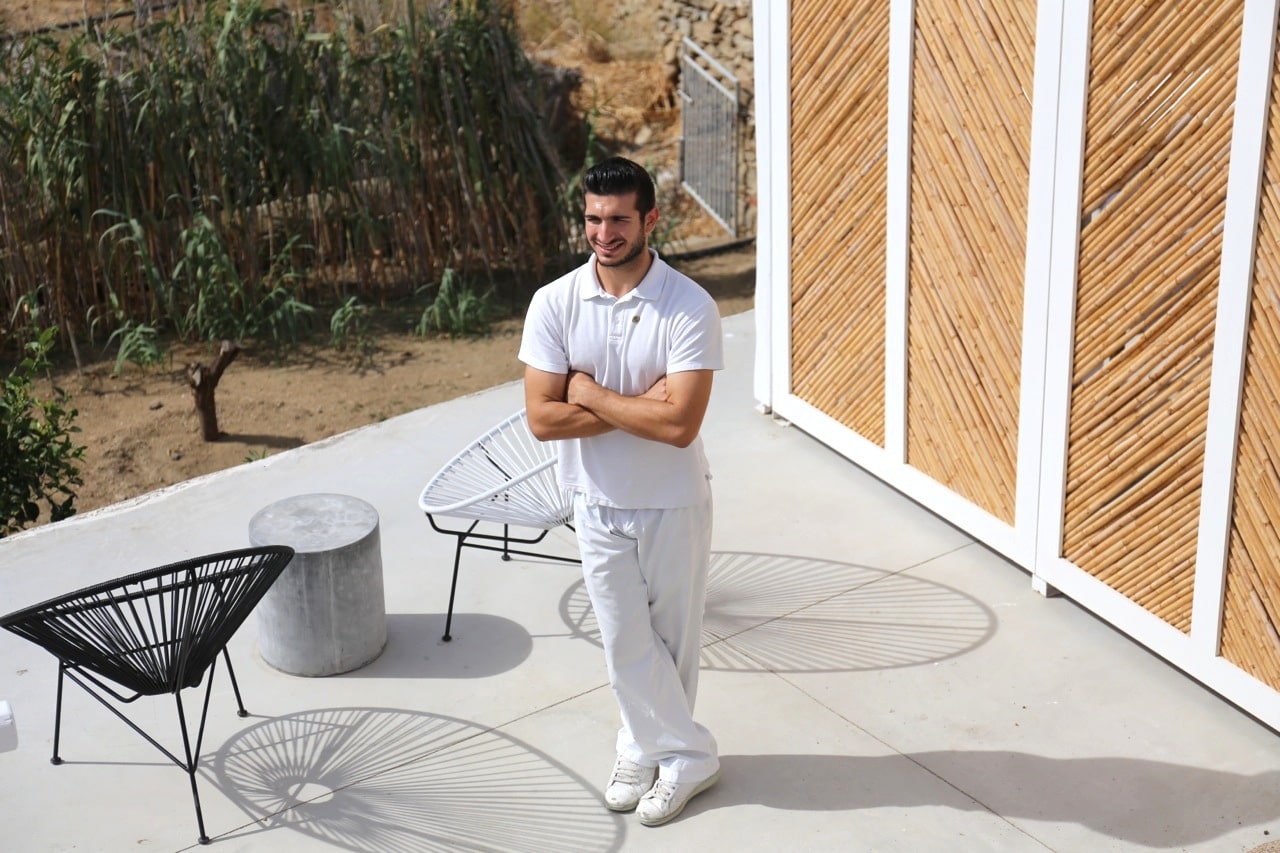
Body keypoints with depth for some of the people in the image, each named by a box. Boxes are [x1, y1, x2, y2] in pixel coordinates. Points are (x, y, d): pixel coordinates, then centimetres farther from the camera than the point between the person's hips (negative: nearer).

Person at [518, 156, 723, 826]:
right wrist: (639, 406, -21)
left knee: (670, 638, 13)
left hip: (672, 504, -2)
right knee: (626, 641, 10)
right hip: (598, 503, 2)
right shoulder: (554, 304, -12)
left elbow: (679, 425, -27)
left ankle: (646, 747, 36)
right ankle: (689, 755, 30)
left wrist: (591, 394, -21)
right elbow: (542, 419, -15)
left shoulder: (691, 308, -20)